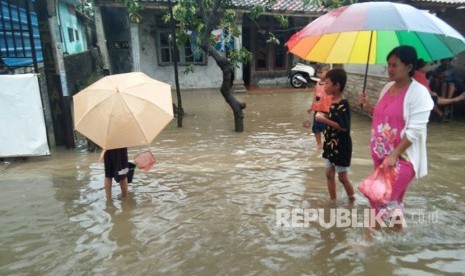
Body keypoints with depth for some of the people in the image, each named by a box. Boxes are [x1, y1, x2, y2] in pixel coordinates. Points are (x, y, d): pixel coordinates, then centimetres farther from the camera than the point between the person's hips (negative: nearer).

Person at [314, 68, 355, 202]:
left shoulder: (343, 104, -21)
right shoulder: (334, 102, 7)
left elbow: (343, 126, -26)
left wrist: (324, 120, -23)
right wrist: (324, 116, 1)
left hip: (341, 147, -9)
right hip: (331, 145, 9)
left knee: (342, 177, 4)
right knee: (329, 174, 14)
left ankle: (352, 200, 26)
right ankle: (333, 201, 26)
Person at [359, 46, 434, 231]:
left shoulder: (418, 92, -15)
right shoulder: (388, 87, 7)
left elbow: (415, 130, -20)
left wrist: (394, 154, -22)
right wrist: (368, 107, -1)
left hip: (403, 157, -7)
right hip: (381, 154, 7)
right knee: (392, 197, 19)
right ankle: (397, 229, 37)